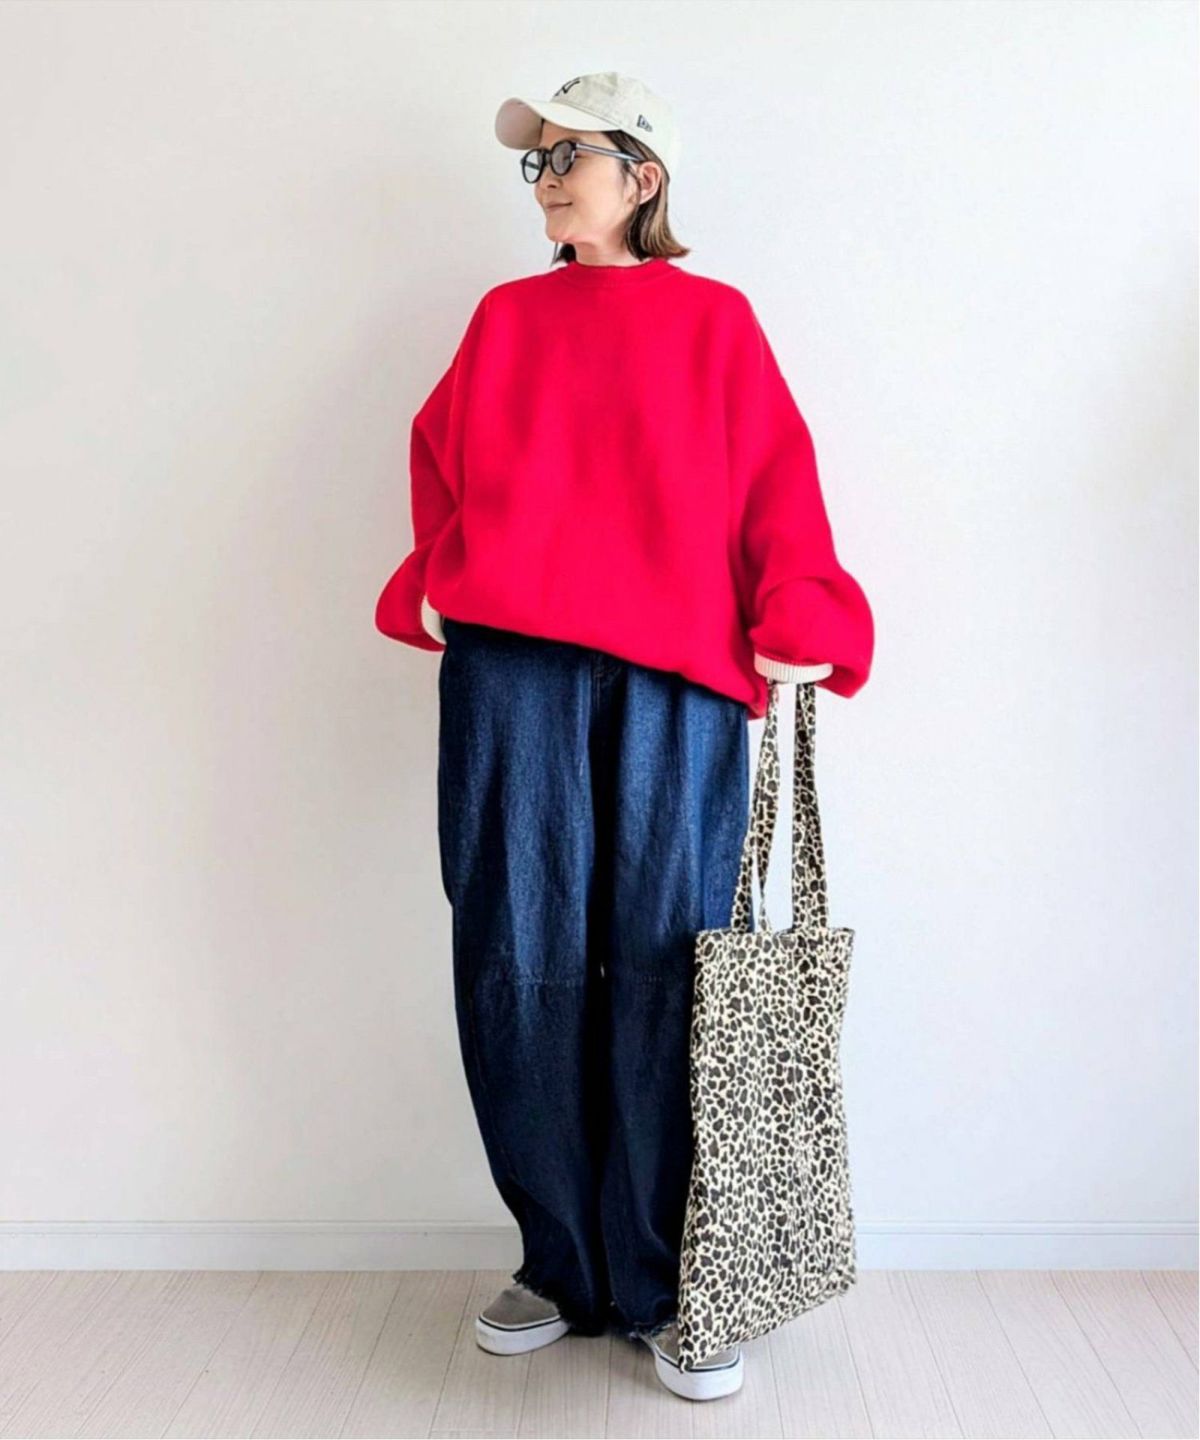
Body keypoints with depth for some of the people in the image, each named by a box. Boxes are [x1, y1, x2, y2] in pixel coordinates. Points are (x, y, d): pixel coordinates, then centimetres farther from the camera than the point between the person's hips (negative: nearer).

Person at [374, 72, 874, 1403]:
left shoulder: (716, 321, 14)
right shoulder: (506, 318, 21)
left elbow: (775, 477, 6)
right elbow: (442, 459, 17)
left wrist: (798, 620, -7)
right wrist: (437, 586, 1)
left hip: (672, 676, -2)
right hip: (511, 668, 2)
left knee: (661, 971, -2)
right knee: (521, 963, 0)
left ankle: (665, 1288, 12)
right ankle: (564, 1266, 17)